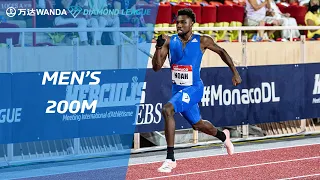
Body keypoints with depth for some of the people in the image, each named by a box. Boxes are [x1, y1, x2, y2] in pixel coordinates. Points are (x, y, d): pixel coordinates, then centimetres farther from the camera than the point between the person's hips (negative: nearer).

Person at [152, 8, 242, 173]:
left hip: (193, 88, -5)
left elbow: (221, 52, 7)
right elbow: (156, 67, -8)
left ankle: (170, 158, -26)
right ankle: (223, 136, 56)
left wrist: (235, 73, 8)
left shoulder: (202, 41, -10)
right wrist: (159, 47, -23)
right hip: (178, 89, 5)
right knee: (197, 124, 23)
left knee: (167, 109, -30)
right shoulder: (170, 42, -4)